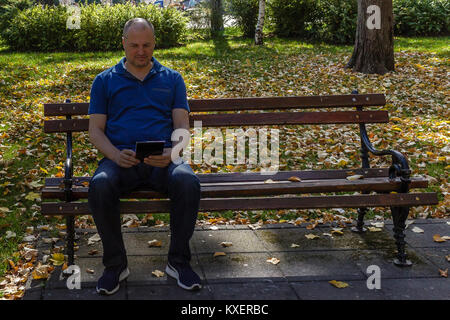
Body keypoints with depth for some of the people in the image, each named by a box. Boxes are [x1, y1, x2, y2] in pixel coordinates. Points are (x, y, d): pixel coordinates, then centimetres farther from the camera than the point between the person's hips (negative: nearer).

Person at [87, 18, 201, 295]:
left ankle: (179, 261, -13)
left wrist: (172, 152, -14)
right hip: (120, 158, 0)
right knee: (100, 186, -34)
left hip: (163, 159, 0)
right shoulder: (105, 81, 17)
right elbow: (95, 129, 9)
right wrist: (116, 155, -12)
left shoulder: (172, 79, 18)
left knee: (188, 182, -33)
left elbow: (182, 125, 9)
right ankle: (116, 264, -13)